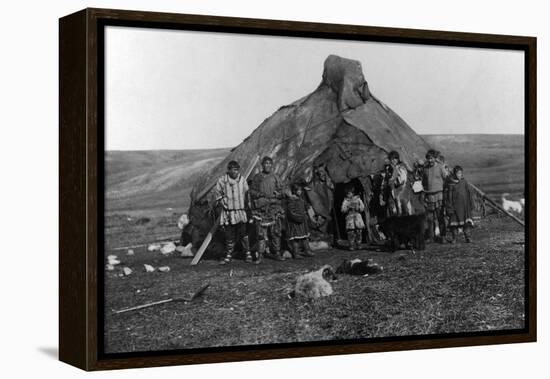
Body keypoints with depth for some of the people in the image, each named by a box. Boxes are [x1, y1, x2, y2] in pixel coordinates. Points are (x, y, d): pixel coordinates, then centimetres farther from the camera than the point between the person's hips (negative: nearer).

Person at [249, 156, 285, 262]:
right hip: (261, 208, -2)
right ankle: (260, 254, 0)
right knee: (261, 231, -5)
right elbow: (252, 191, 5)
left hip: (274, 207, 2)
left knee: (276, 231, 1)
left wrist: (277, 194, -8)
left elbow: (282, 192, 14)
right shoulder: (257, 177, 7)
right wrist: (260, 194, -13)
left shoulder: (275, 178, 12)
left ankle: (276, 253, 11)